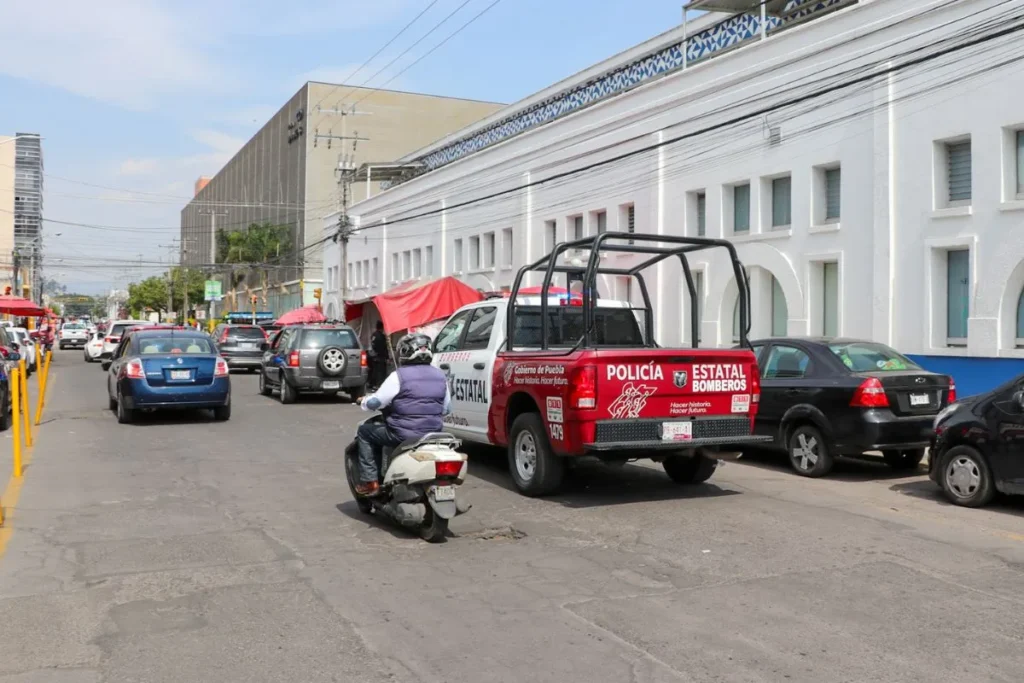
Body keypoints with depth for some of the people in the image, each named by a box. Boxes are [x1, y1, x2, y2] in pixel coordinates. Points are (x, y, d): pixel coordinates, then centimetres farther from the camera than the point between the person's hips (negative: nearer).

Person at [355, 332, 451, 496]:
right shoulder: (440, 376, 8)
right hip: (433, 435, 7)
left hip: (403, 434, -6)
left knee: (364, 432, 14)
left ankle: (369, 481, 6)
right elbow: (446, 408, 15)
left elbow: (376, 402, -9)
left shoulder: (399, 375, -11)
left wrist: (363, 401, 13)